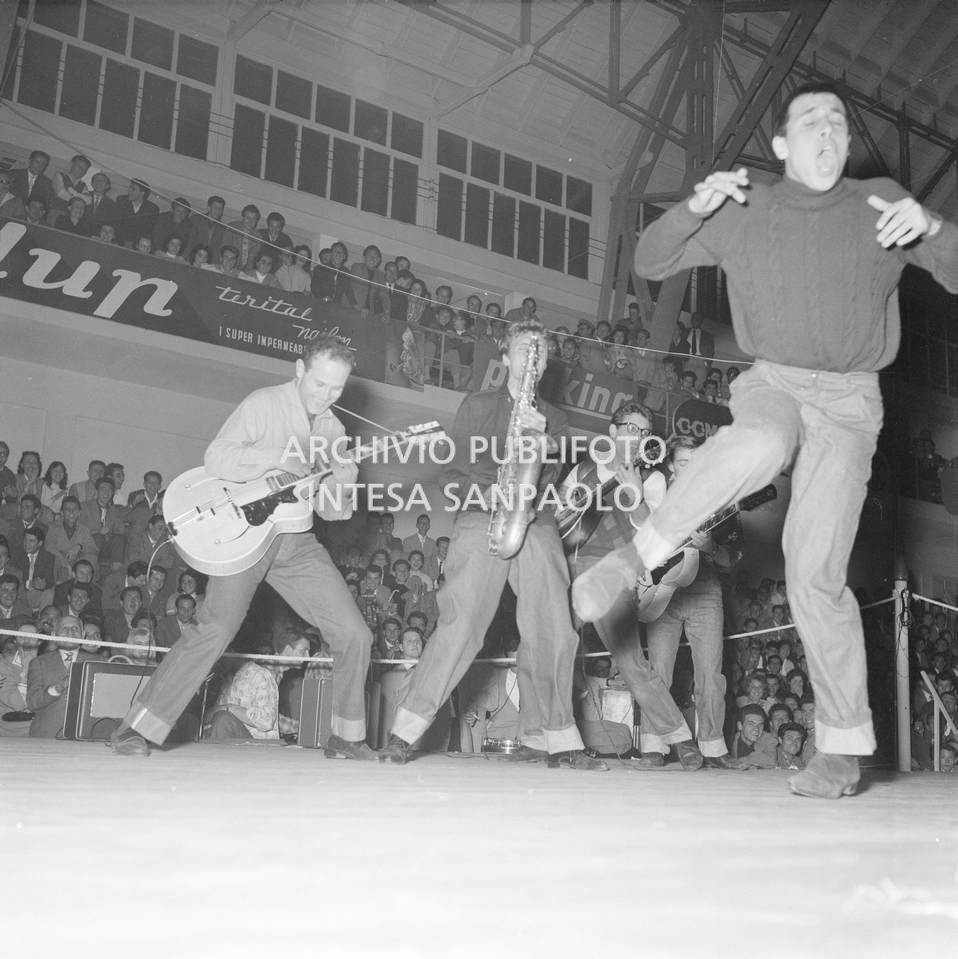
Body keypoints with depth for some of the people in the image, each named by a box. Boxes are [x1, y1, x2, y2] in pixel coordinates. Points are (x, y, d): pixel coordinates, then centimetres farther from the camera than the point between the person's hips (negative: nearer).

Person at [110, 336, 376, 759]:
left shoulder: (332, 428, 14)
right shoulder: (264, 404, -5)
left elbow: (329, 509, 12)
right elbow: (216, 459, -18)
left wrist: (342, 481, -10)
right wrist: (282, 457, -24)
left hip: (296, 542, 6)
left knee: (355, 636, -1)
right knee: (216, 628, -19)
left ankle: (346, 737, 14)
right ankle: (135, 729, -7)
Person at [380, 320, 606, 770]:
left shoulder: (553, 417, 22)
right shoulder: (477, 405, 15)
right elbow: (452, 473, 9)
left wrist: (543, 438, -8)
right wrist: (485, 493, -10)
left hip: (537, 526, 3)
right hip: (481, 520, -3)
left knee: (553, 634, -6)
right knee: (461, 626, -15)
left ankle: (549, 740, 5)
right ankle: (405, 730, -10)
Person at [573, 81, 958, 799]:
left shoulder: (883, 203, 6)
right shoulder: (743, 211, 6)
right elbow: (649, 264, 8)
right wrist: (694, 208, -11)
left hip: (850, 399, 0)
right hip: (771, 383, 0)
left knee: (816, 575, -11)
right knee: (760, 446, -39)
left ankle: (844, 745, 1)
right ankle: (638, 555, -23)